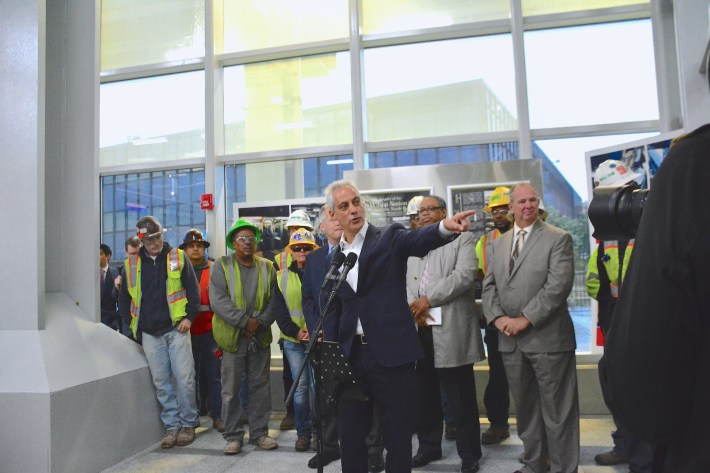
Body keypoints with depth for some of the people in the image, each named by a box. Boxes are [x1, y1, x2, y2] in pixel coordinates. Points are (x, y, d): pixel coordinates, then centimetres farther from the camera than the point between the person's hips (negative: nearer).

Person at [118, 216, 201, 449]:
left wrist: (189, 317, -7)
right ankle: (172, 426, 17)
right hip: (149, 333, 3)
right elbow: (124, 298, 17)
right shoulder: (131, 264, 8)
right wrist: (131, 323, 8)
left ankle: (188, 424, 12)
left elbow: (193, 290, 2)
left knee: (184, 378, -3)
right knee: (161, 382, 6)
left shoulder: (178, 257, 1)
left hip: (176, 329, -2)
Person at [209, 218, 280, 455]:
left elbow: (273, 301, 4)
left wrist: (259, 322, -11)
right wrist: (244, 321, -18)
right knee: (231, 389, 4)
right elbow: (218, 301, -12)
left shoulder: (267, 267, 8)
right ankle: (233, 436, 16)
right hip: (232, 337, -3)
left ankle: (259, 433, 22)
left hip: (261, 337, 3)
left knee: (261, 386, 10)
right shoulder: (222, 266, -2)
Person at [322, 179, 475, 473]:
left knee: (398, 435, 7)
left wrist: (445, 227, -46)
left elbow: (418, 240, -25)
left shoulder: (390, 237, -3)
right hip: (351, 355, 4)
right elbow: (333, 310, 14)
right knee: (350, 436, 15)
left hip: (391, 352, -4)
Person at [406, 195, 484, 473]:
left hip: (451, 331, -4)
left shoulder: (462, 239, 3)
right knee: (424, 394, 13)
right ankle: (429, 446, 29)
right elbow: (402, 282, 8)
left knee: (460, 396, 2)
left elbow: (464, 276, -12)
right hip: (419, 330, 5)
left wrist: (428, 299, -14)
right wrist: (413, 308, -10)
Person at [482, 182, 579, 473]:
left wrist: (525, 319, -17)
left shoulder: (558, 239, -4)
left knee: (557, 411, 3)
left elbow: (558, 285, -14)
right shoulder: (498, 243, 14)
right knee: (525, 409, 16)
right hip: (510, 340, 6)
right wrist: (497, 317, -6)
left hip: (547, 337, -5)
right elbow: (489, 285, 11)